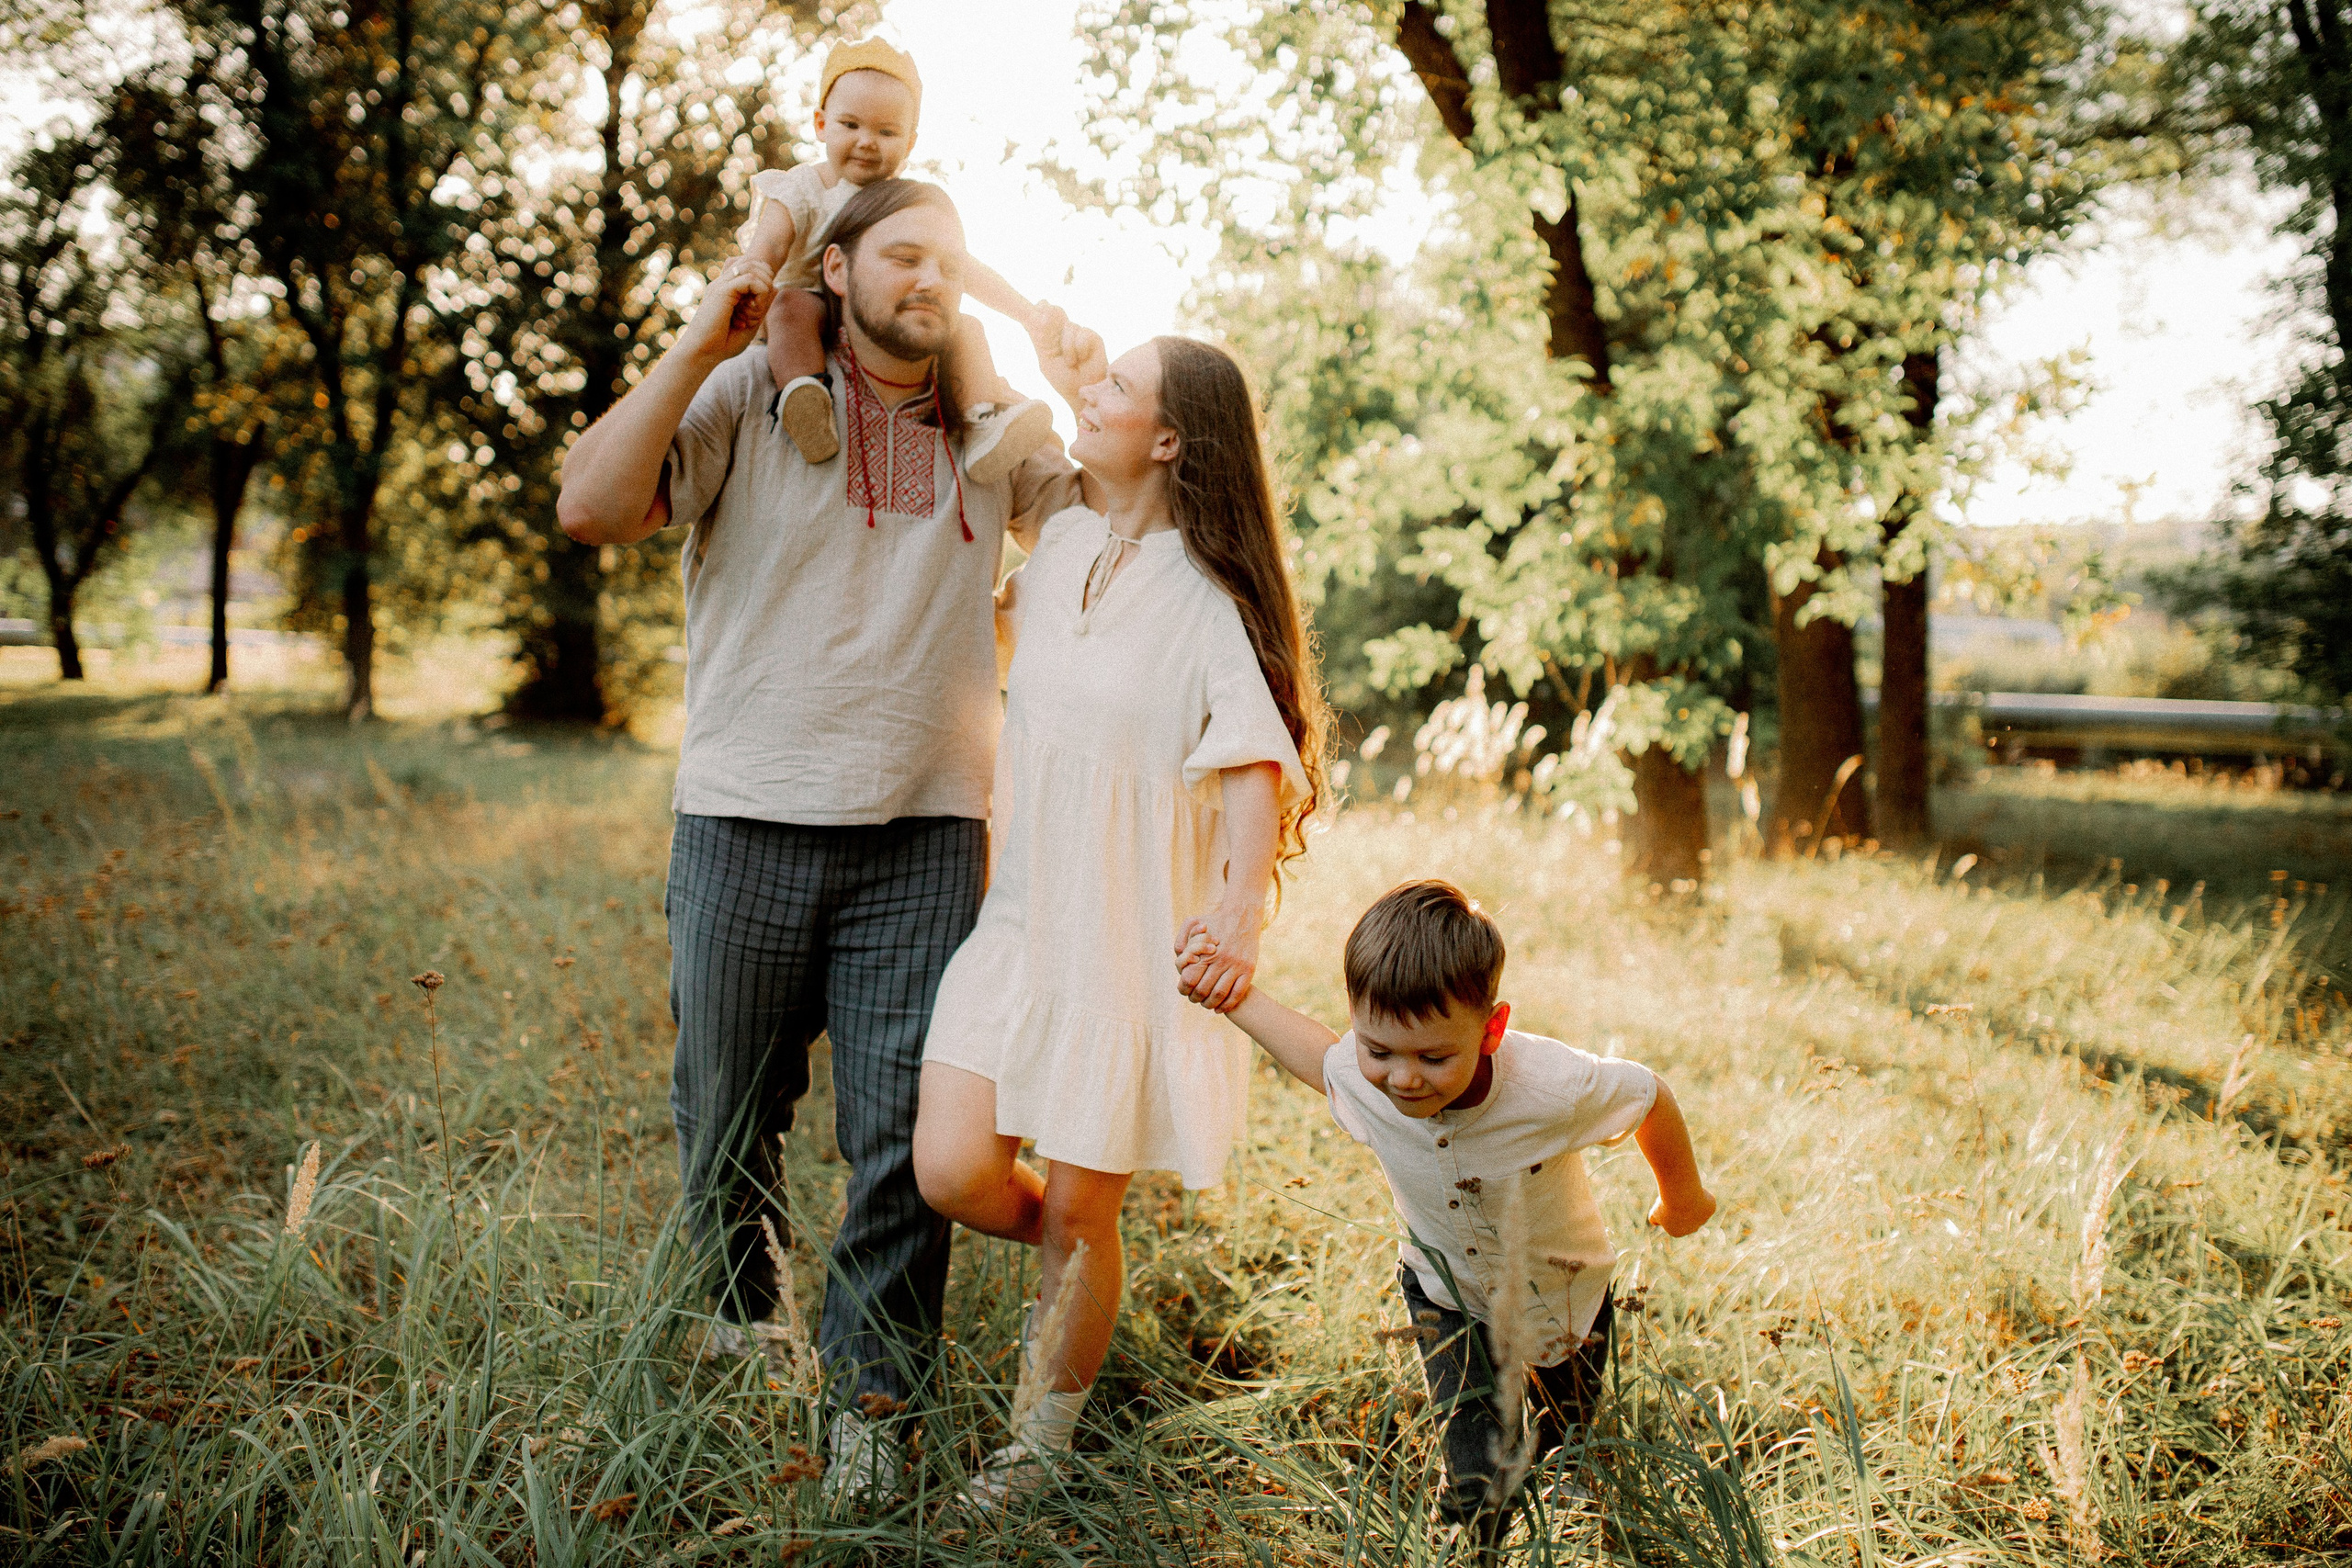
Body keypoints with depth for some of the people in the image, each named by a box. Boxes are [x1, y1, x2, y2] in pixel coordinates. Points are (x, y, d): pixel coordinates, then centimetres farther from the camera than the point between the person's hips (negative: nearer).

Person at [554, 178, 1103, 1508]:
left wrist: (1091, 399, -3)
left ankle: (873, 1396, 15)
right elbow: (594, 508, -10)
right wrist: (700, 345, -12)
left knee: (906, 1129, 0)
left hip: (926, 829, 1)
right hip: (747, 819, -1)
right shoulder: (750, 395, 1)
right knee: (729, 1111, 13)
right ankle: (744, 1313, 39)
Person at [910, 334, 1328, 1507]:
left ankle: (1047, 1435, 26)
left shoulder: (1205, 597, -11)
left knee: (1078, 1210, 3)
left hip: (1133, 929, -5)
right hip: (1023, 913, 5)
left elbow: (1257, 766, -17)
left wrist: (1241, 911, -32)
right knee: (953, 1173, -6)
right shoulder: (1060, 543, 8)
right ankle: (1078, 1271, 27)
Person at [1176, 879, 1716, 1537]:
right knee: (1477, 1495, -7)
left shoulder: (1552, 1087, -39)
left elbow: (1649, 1096, -17)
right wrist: (1231, 995, -9)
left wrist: (1682, 1199, 2)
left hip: (1563, 1295, -1)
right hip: (1448, 1297, 1)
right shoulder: (1360, 1080, -29)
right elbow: (1322, 1057, -2)